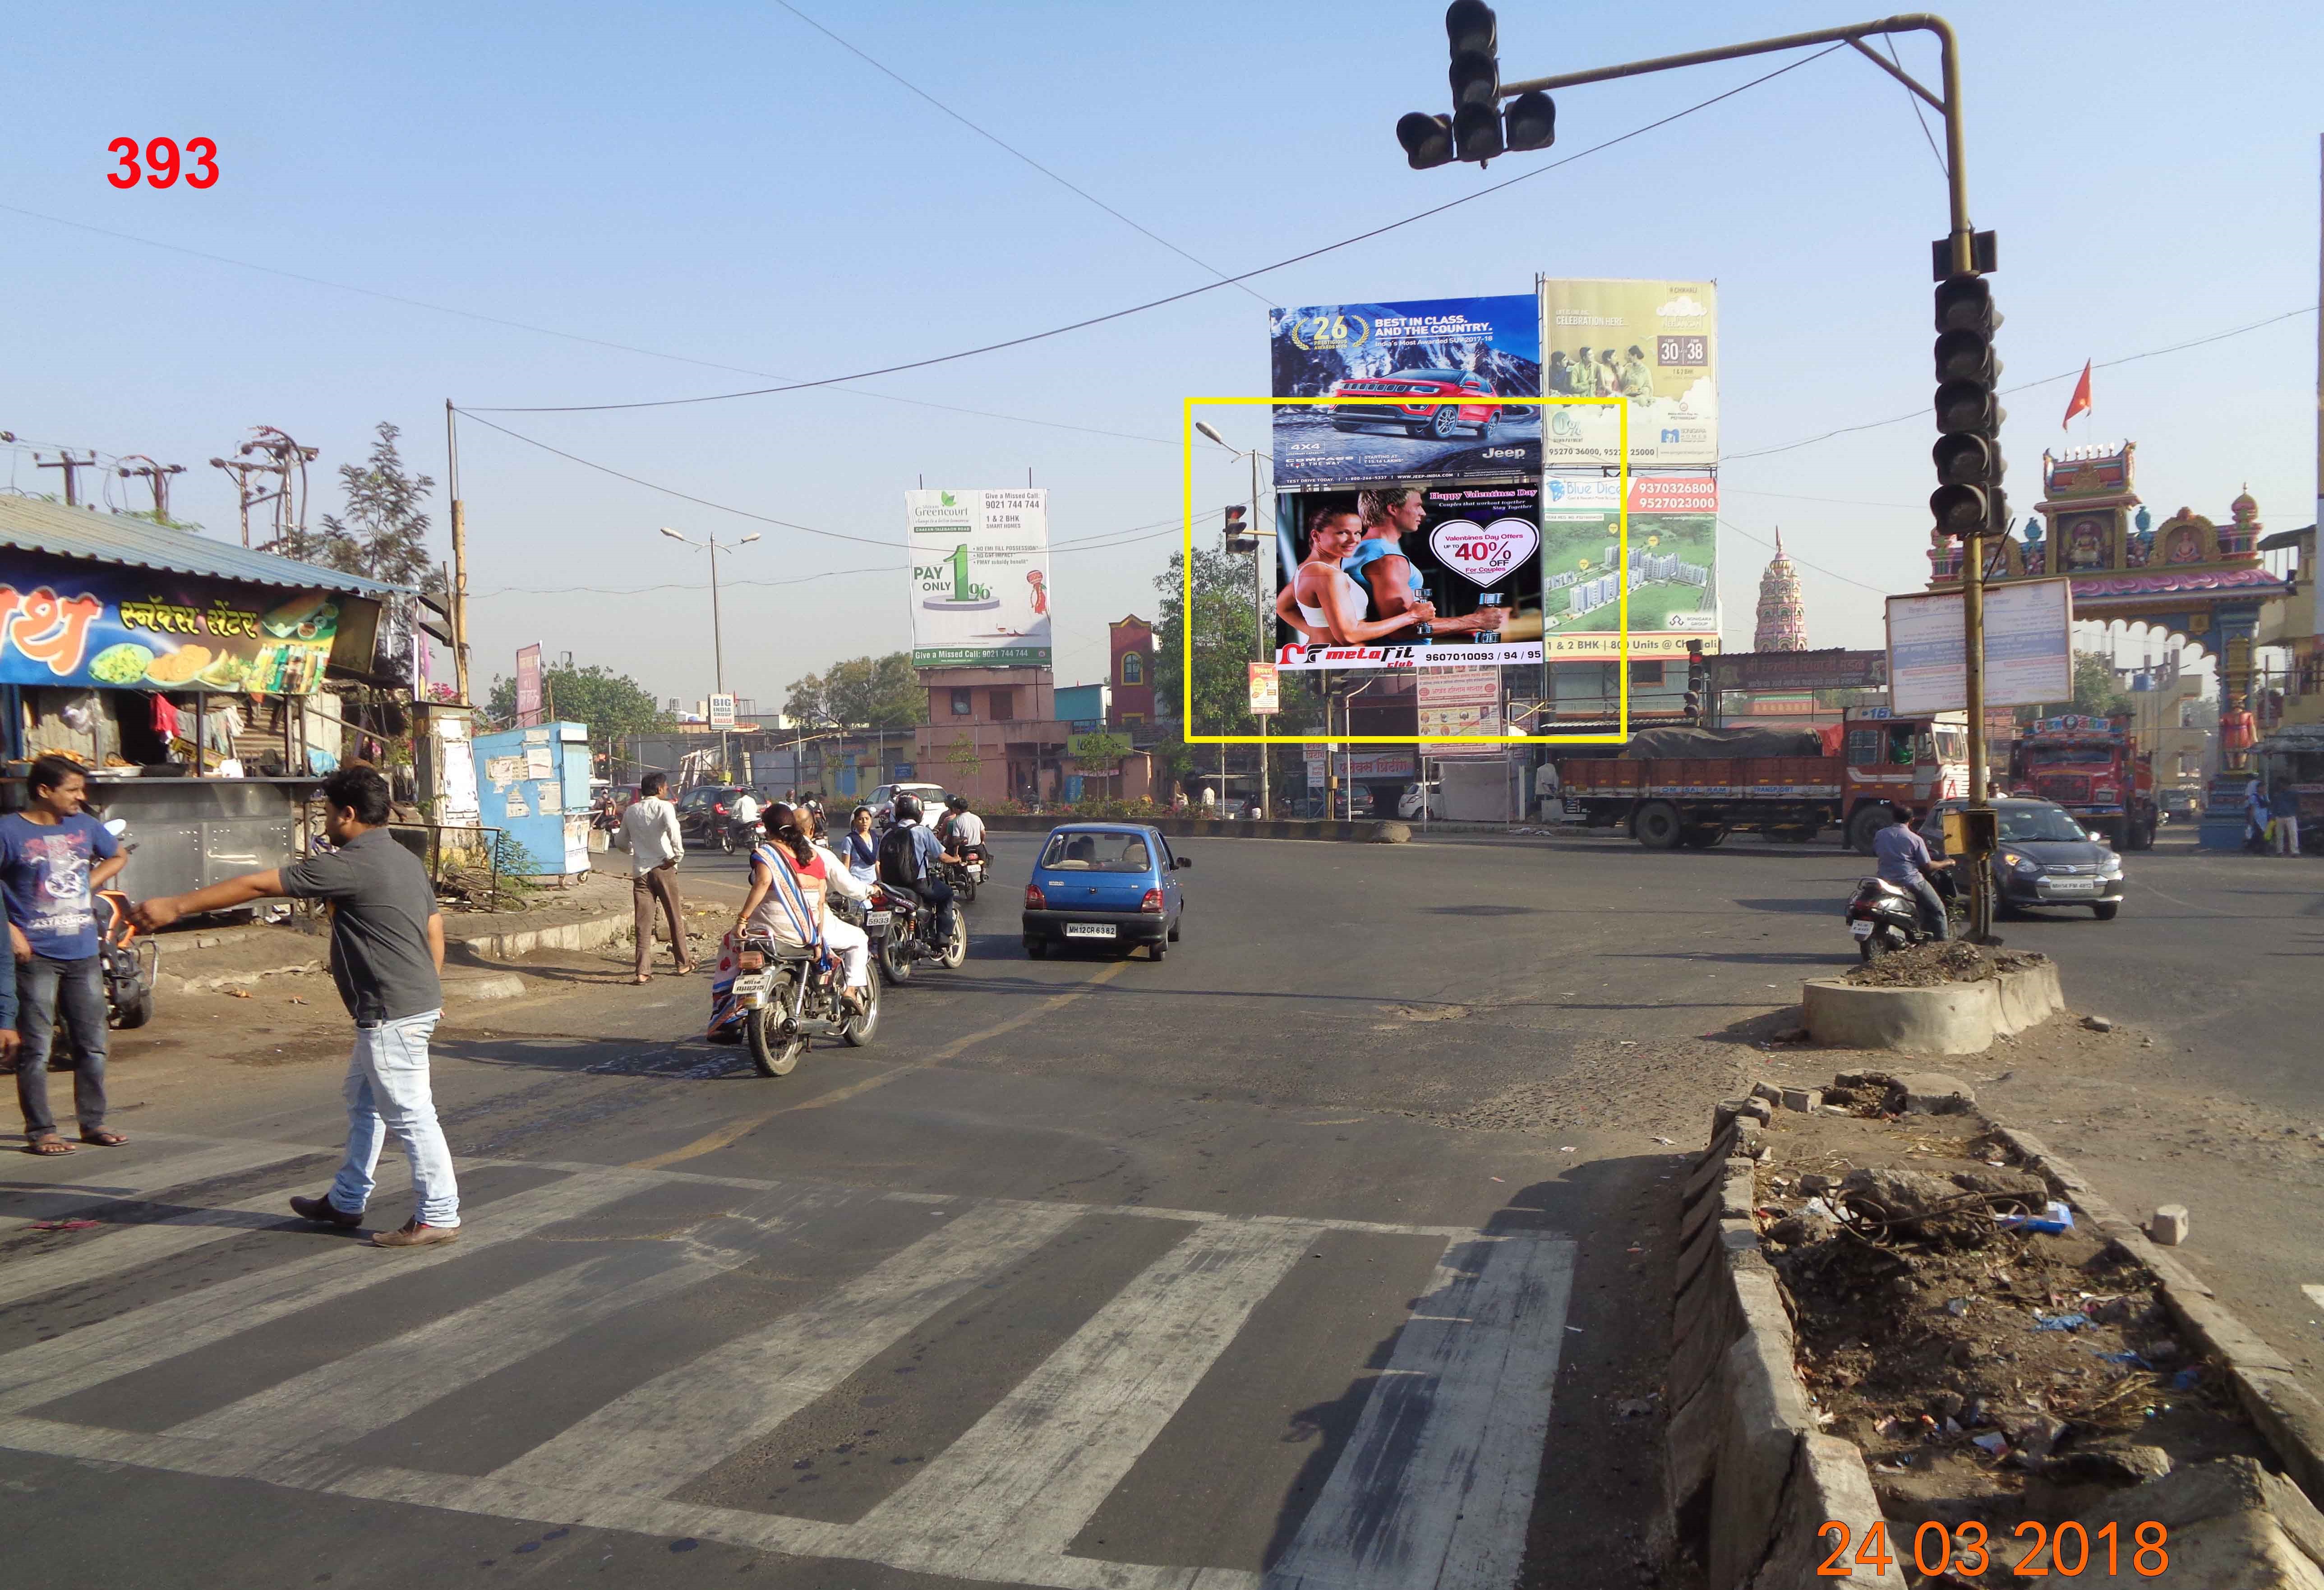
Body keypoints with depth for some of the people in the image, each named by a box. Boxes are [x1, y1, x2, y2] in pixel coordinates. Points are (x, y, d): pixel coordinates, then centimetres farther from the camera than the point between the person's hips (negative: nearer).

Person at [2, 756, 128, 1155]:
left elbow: (118, 856, 27)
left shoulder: (85, 825, 9)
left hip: (84, 953, 5)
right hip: (36, 955, -5)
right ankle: (40, 1132, 7)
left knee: (93, 1045, 10)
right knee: (36, 1049, 0)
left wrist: (93, 880, 10)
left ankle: (93, 1122, 21)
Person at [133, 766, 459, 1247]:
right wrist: (429, 992, 25)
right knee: (364, 1103, 21)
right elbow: (434, 928, 16)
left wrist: (177, 906, -6)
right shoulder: (407, 860, 11)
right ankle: (346, 1200, 33)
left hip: (392, 1014, -10)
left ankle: (439, 1216, 1)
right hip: (417, 1001, 10)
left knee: (409, 1115, -4)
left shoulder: (350, 866, -17)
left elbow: (257, 886, -12)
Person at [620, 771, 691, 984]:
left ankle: (643, 971, -6)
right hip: (663, 868, -3)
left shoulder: (631, 811, 8)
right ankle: (683, 963, 21)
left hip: (640, 870, 3)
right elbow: (673, 831, -26)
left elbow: (623, 843, 16)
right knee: (676, 917, 12)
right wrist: (678, 855, -16)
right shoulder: (664, 807, -7)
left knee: (643, 922, 2)